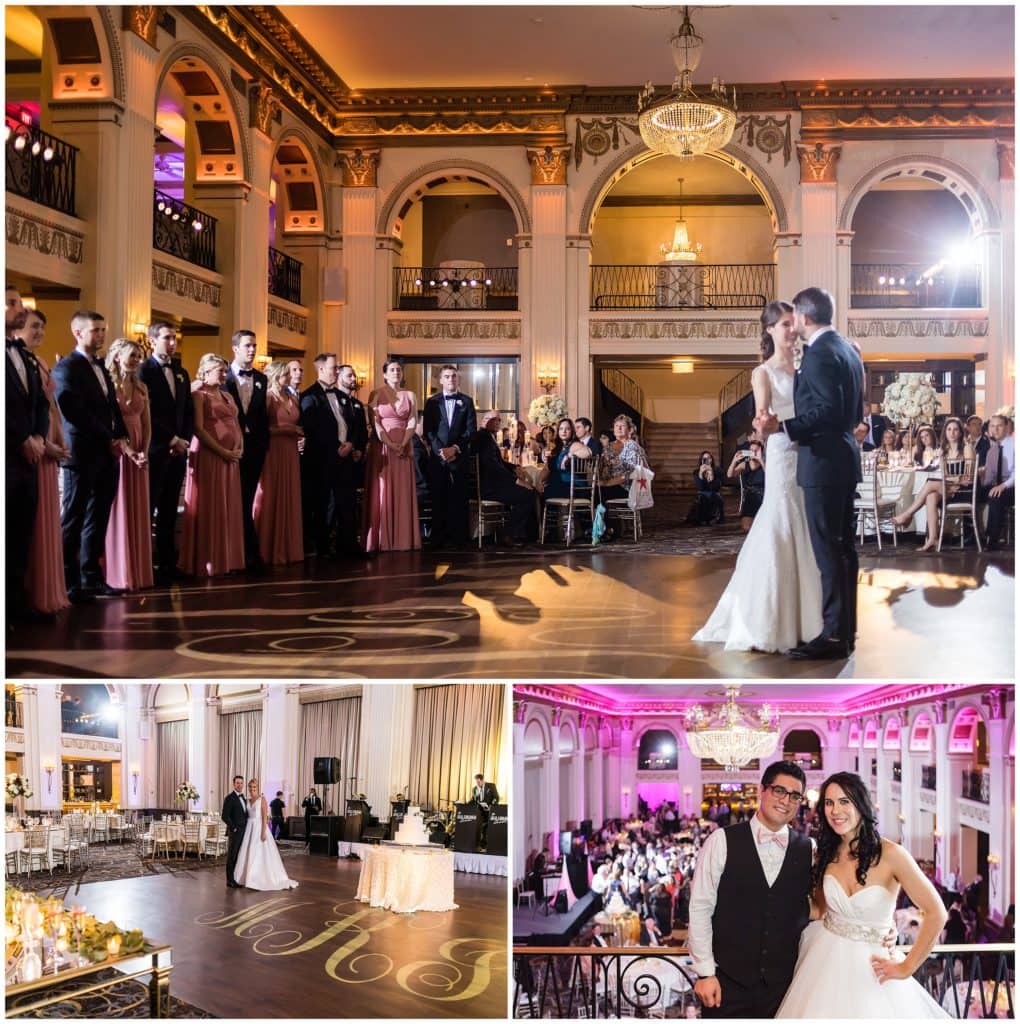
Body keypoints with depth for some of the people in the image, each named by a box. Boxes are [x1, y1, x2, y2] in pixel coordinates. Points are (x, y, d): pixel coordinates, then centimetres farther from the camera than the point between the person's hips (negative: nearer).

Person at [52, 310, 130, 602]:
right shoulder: (66, 368, -7)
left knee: (97, 520, 10)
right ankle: (69, 584, 1)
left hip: (107, 455, 8)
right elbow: (76, 413, -15)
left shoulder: (101, 368, 18)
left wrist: (120, 437, 3)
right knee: (74, 520, -3)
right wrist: (109, 441, -13)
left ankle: (92, 579, 15)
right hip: (83, 455, -8)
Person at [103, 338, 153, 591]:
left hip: (139, 452, 6)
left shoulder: (141, 387, 14)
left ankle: (138, 571, 13)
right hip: (114, 452, -6)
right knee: (117, 509, -3)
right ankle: (118, 573, 1)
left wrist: (144, 451, -2)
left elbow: (147, 423, 13)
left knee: (138, 511, 7)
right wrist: (126, 449, -19)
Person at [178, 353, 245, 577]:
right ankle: (207, 561, 2)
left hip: (231, 458, 7)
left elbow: (236, 425, 19)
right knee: (209, 509, -3)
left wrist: (239, 448, 1)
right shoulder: (199, 395, -3)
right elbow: (199, 429, -12)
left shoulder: (227, 396, 19)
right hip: (208, 456, -7)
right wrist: (223, 451, -15)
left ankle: (228, 559, 14)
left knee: (229, 509, 8)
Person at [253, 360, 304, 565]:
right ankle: (271, 550, 3)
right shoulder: (268, 398, -6)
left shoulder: (292, 399, 15)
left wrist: (300, 436, 6)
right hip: (273, 453, -7)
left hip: (291, 453, 7)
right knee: (272, 500, -2)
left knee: (290, 500, 8)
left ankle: (289, 548, 14)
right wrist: (284, 429, -12)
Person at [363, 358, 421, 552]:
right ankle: (381, 540, -1)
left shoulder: (410, 395, 11)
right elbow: (375, 423, -5)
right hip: (381, 447, -3)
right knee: (381, 492, -3)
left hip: (404, 447, 3)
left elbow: (412, 422, 3)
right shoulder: (376, 394, 3)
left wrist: (402, 444, -12)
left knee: (403, 492, 2)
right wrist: (390, 444, -14)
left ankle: (403, 539, 4)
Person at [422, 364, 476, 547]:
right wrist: (440, 450, -11)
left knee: (459, 498, -2)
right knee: (438, 498, 0)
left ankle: (459, 538, 1)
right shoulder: (432, 401, 9)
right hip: (437, 456, 0)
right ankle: (438, 538, 3)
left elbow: (471, 429, 1)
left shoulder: (466, 401, 9)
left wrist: (455, 448, -10)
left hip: (459, 456, 0)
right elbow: (428, 430, 3)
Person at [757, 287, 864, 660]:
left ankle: (834, 635, -3)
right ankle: (847, 627, 20)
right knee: (843, 546, 13)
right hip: (844, 459, 10)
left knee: (828, 550, -7)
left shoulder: (819, 354, -15)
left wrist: (782, 426, -26)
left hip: (823, 462, -10)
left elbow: (827, 410, -23)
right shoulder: (847, 350, 15)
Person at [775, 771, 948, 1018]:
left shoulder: (890, 854, -16)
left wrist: (906, 967, -10)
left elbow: (935, 914, -16)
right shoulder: (826, 854, 0)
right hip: (826, 962, 4)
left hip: (870, 970, -4)